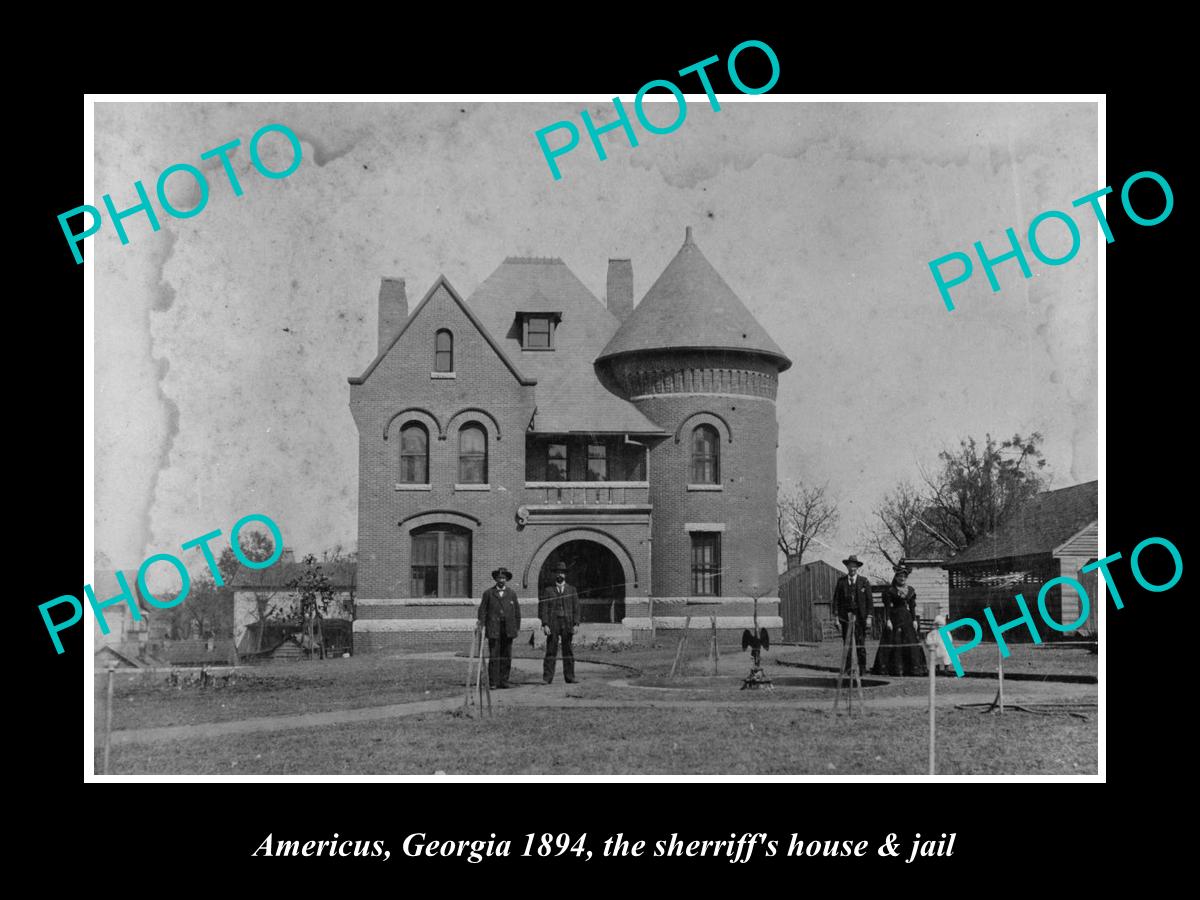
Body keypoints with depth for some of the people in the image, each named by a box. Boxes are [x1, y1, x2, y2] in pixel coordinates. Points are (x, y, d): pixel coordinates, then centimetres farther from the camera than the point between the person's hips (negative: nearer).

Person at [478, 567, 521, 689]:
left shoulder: (512, 593, 13)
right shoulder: (488, 593, 7)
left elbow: (517, 611, 13)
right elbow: (482, 610, 5)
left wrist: (517, 627, 8)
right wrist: (482, 625, -5)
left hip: (508, 630, 2)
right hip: (493, 630, -2)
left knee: (506, 656, 2)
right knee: (494, 657, -7)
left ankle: (503, 681, 7)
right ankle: (493, 683, -5)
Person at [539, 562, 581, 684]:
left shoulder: (572, 590, 12)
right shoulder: (548, 591, 8)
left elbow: (576, 608, 8)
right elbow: (543, 608, 3)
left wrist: (576, 624, -3)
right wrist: (545, 624, -8)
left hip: (567, 625, 1)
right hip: (552, 625, -1)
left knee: (568, 652, 2)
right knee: (551, 652, -5)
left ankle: (570, 677, 7)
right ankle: (547, 678, -4)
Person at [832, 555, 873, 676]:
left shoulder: (864, 582, 6)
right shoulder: (841, 581, 8)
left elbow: (869, 600, 4)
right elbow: (836, 599, 6)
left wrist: (869, 617, -3)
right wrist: (836, 616, -1)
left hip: (860, 616, -1)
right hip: (845, 616, 1)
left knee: (861, 644, -2)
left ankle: (862, 668, 5)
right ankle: (847, 669, 2)